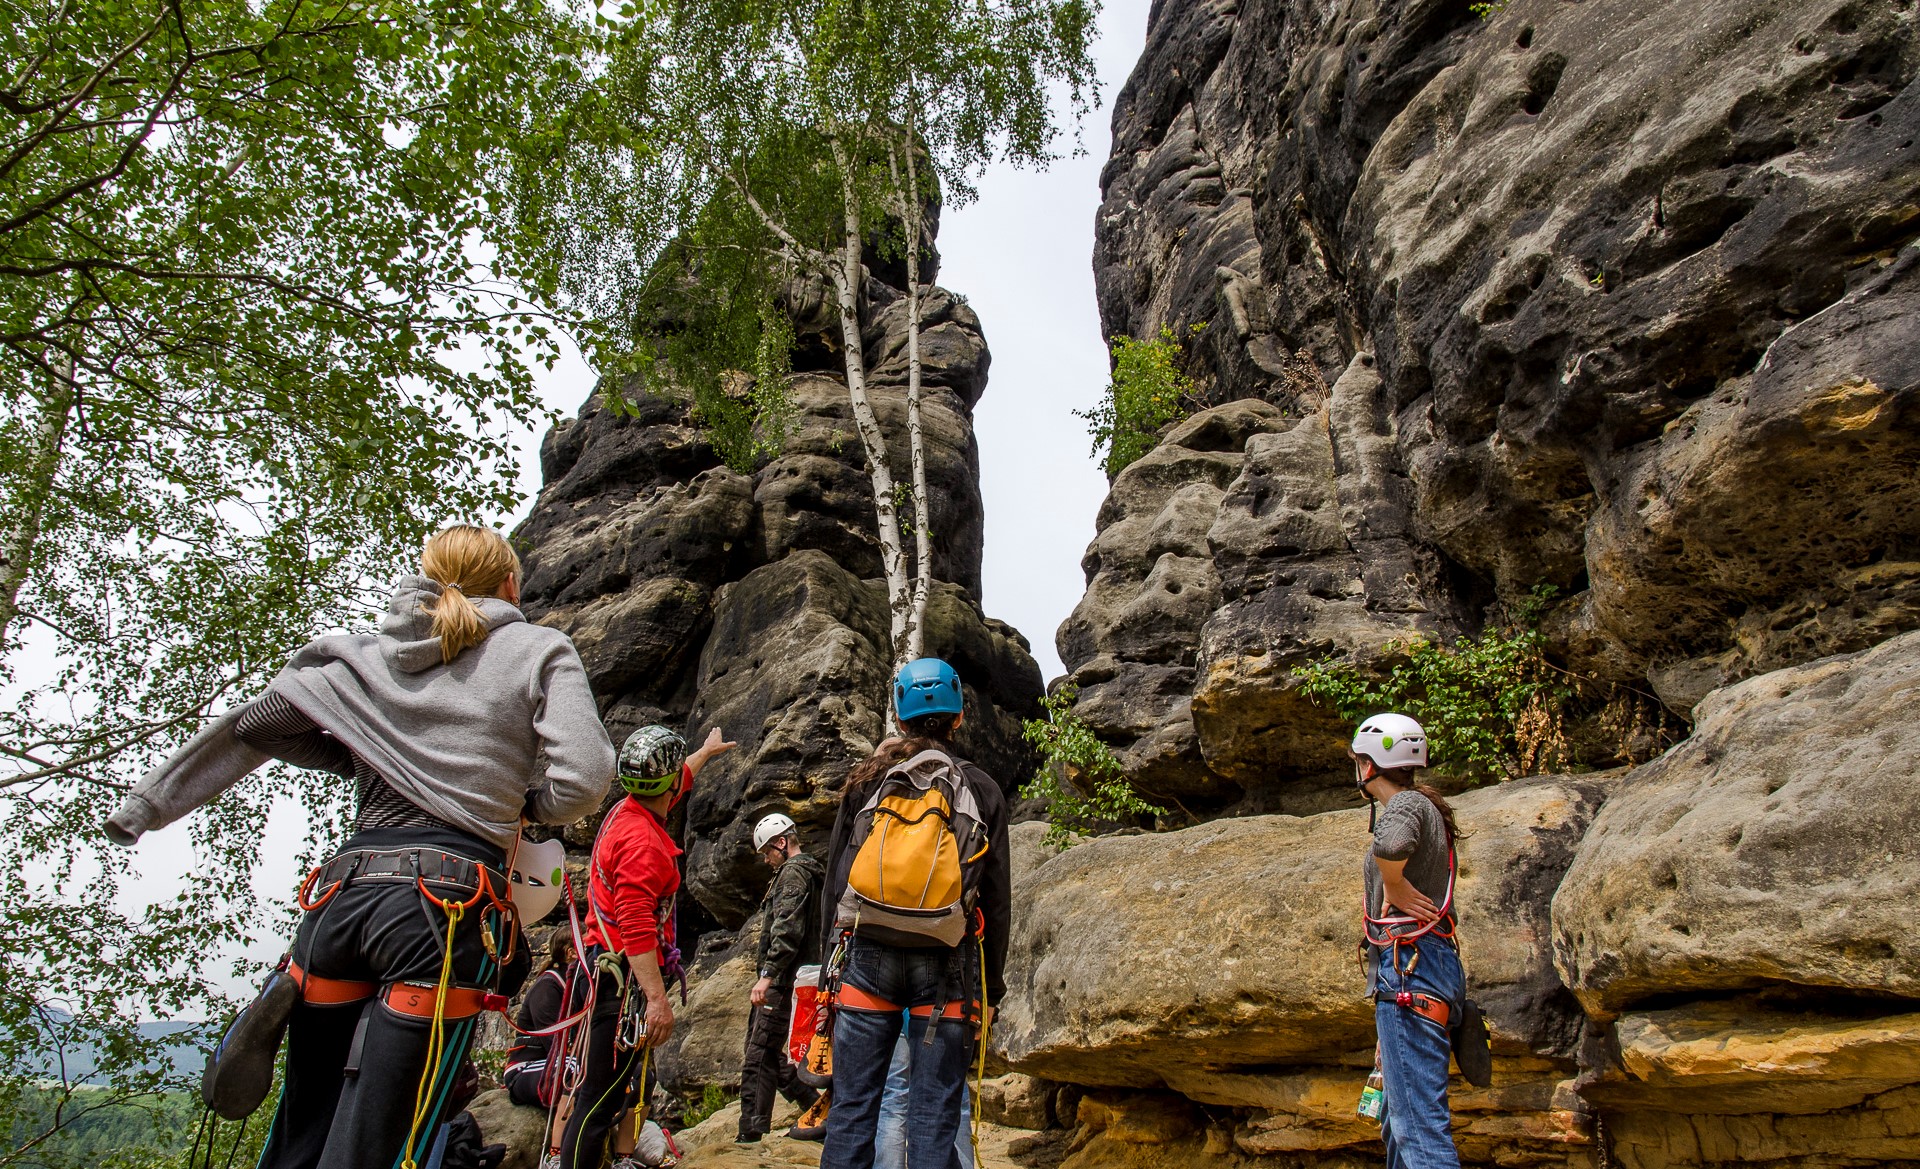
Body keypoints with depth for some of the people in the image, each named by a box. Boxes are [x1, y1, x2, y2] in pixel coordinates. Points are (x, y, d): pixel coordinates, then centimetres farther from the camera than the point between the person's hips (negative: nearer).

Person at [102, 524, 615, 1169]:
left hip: (344, 891, 5)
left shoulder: (364, 656, 18)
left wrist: (143, 806, 38)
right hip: (450, 901, -5)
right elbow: (582, 779, -8)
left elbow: (247, 726, 25)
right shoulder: (539, 651, 5)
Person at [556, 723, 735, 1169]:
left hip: (607, 969, 10)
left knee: (621, 1088, 17)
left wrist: (707, 751, 48)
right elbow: (636, 927, -26)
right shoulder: (642, 839, -20)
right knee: (601, 1097, -6)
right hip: (624, 977, -10)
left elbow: (675, 783, 32)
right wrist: (657, 998, -27)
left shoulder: (627, 812, 10)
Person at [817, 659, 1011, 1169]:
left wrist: (832, 956, 17)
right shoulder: (982, 790, 3)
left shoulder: (866, 782, 6)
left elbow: (834, 879, 8)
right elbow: (997, 899, 4)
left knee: (853, 1105, 8)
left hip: (868, 955, 1)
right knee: (934, 1112, 5)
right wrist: (991, 985, 11)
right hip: (945, 963, -1)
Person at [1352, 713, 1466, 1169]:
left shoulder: (1406, 804, -9)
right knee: (1400, 1121, 15)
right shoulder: (1424, 809, 23)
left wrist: (1395, 889, -16)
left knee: (1418, 1121, -13)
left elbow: (1390, 844, -35)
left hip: (1409, 965, -11)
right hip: (1414, 965, 11)